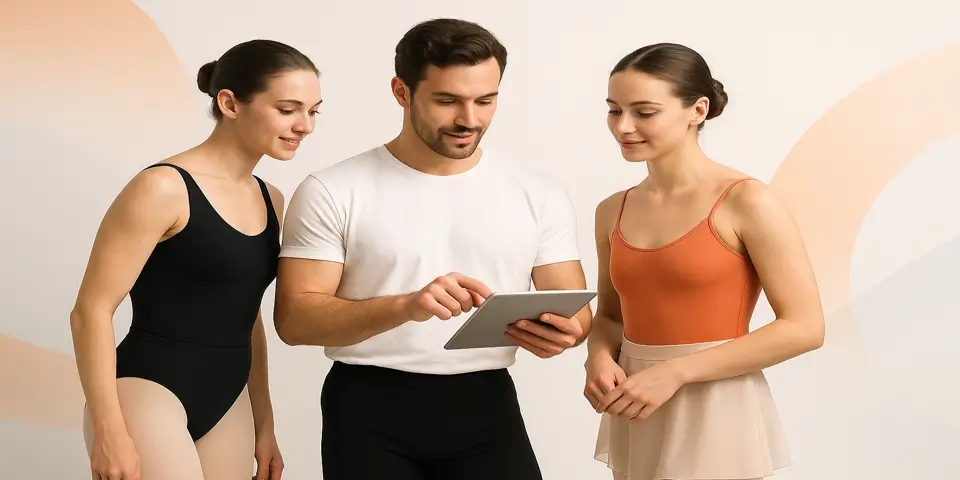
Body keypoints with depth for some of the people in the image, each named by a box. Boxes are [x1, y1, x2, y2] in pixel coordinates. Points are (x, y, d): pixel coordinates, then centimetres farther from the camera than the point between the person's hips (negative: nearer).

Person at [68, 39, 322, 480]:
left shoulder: (269, 200, 10)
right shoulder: (164, 188, -13)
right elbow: (91, 310, -13)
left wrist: (263, 425, 18)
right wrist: (109, 432, -16)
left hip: (227, 409, 7)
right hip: (147, 397, -7)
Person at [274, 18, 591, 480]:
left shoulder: (540, 194, 4)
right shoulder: (333, 192, -5)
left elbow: (574, 309, 7)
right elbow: (295, 318, -10)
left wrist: (561, 332, -18)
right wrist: (405, 306, -26)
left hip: (486, 407, 2)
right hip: (370, 410, -2)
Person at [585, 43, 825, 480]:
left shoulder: (745, 201, -11)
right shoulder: (612, 211, 5)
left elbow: (805, 328, -13)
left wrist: (676, 371, -17)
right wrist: (599, 357, -6)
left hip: (716, 415, -5)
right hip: (637, 421, 5)